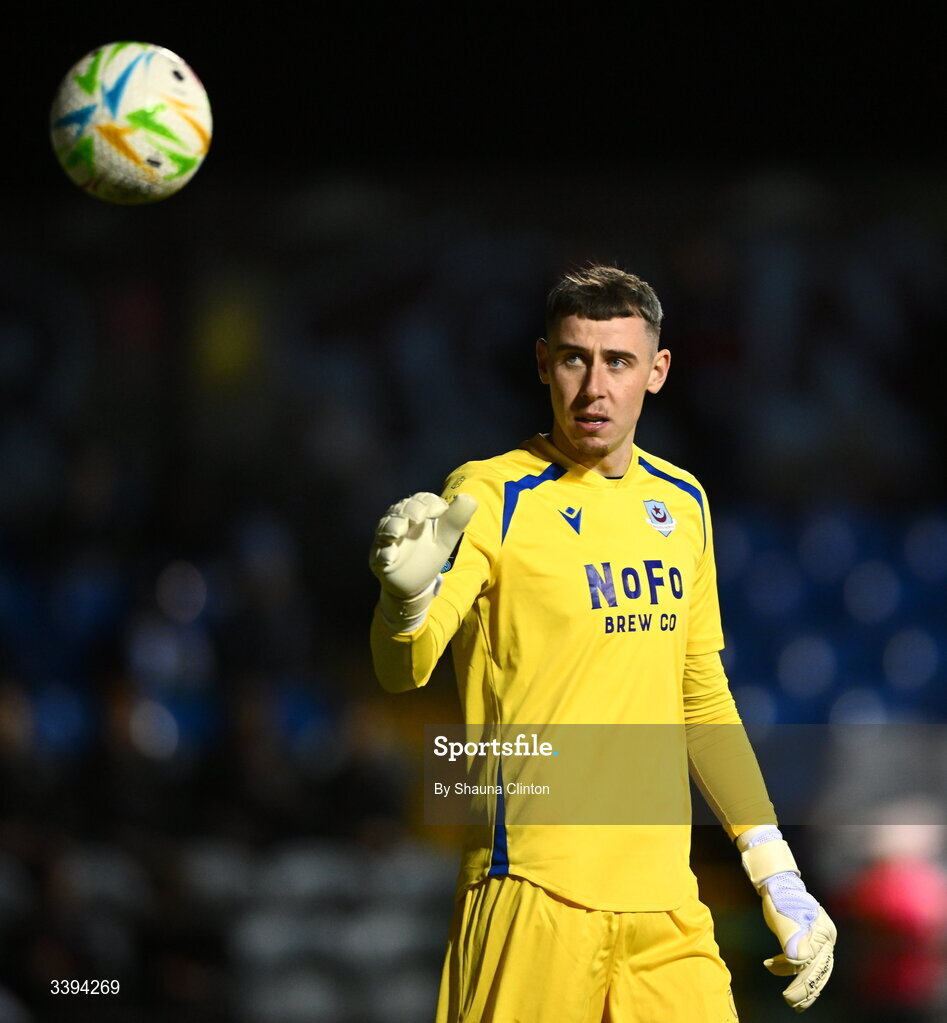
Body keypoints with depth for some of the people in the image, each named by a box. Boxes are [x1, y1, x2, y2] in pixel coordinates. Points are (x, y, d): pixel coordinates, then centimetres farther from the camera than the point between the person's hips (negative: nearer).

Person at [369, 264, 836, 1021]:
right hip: (533, 898, -5)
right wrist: (408, 594, -41)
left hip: (667, 901, 5)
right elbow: (403, 671, -19)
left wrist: (775, 872, 17)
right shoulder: (491, 496, -6)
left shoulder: (683, 503, 12)